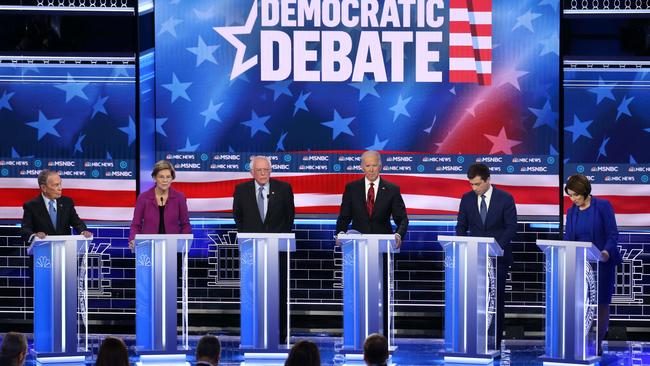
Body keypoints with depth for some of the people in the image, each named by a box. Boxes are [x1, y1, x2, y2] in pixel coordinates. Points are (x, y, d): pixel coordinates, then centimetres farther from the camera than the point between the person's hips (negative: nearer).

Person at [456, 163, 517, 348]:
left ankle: (494, 343, 5)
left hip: (498, 256, -2)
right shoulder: (467, 199, 5)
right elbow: (461, 226, 11)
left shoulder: (505, 198, -3)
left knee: (496, 299, 0)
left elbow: (511, 228, -4)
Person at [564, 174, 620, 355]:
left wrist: (606, 252, -27)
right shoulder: (571, 212, 8)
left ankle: (597, 345, 5)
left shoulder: (603, 206, -6)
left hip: (602, 263, -4)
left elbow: (613, 235, -10)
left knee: (601, 304, 0)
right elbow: (568, 239, 6)